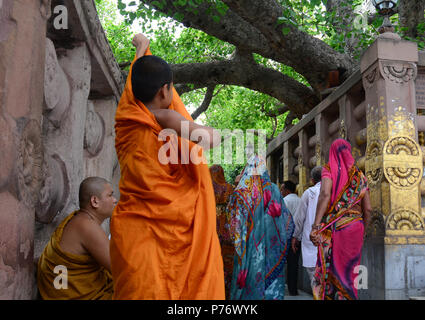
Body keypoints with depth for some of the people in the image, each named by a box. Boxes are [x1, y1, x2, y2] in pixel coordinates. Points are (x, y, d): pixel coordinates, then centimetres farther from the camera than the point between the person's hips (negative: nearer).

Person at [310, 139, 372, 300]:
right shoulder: (359, 175, 13)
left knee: (328, 270, -1)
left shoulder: (329, 169, 1)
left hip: (334, 227, -4)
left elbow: (325, 194, -17)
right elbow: (368, 208, 11)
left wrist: (316, 226, -19)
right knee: (349, 271, 8)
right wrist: (363, 231, 25)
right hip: (355, 227, 4)